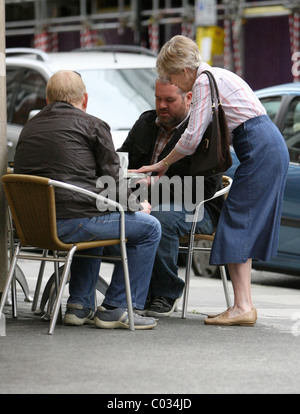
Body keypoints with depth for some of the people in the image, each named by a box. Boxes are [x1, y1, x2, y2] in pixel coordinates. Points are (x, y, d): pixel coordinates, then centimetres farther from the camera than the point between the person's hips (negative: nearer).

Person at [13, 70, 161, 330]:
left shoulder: (29, 128, 19)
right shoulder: (93, 126, 1)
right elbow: (113, 184, -2)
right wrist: (137, 204, 19)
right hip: (69, 223, -7)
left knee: (94, 224, 37)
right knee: (149, 227, 10)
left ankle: (80, 305, 29)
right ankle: (115, 308, 7)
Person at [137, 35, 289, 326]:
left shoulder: (204, 81, -8)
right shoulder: (215, 76, 22)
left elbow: (192, 137, -11)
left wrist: (164, 164, 5)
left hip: (260, 149, -10)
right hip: (270, 148, 10)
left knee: (237, 224, -10)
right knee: (244, 227, 8)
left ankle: (242, 307, -15)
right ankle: (244, 306, 7)